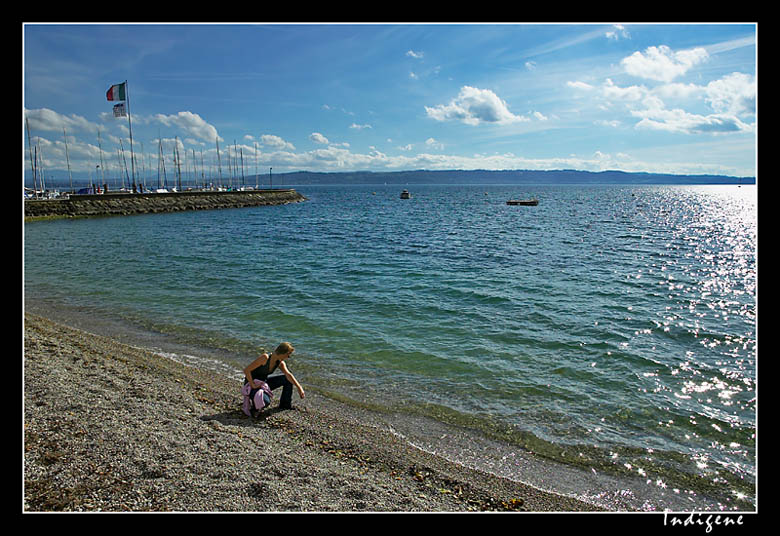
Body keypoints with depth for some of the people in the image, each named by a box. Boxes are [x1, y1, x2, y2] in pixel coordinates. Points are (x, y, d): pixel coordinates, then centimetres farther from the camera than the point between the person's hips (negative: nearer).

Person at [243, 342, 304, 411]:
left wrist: (299, 387, -32)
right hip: (251, 383, -7)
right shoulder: (265, 357, -29)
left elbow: (288, 374, -20)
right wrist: (253, 385, -27)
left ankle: (285, 405, 9)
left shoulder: (280, 363, -7)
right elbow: (246, 370, -29)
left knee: (288, 379, -2)